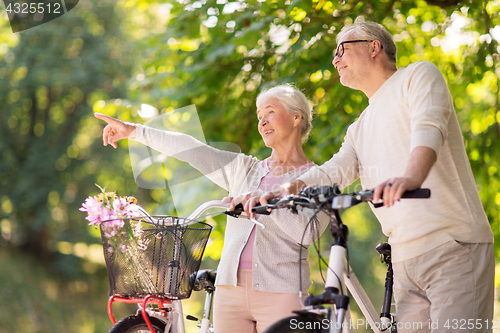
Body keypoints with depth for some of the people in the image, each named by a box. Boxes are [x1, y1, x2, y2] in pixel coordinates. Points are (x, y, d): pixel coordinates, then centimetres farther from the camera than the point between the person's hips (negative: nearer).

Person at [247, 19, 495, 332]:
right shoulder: (360, 129, 24)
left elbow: (428, 127, -19)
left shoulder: (419, 75, 3)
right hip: (405, 262, 7)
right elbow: (335, 170, 6)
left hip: (453, 248, -7)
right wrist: (286, 190, -14)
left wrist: (412, 176, -40)